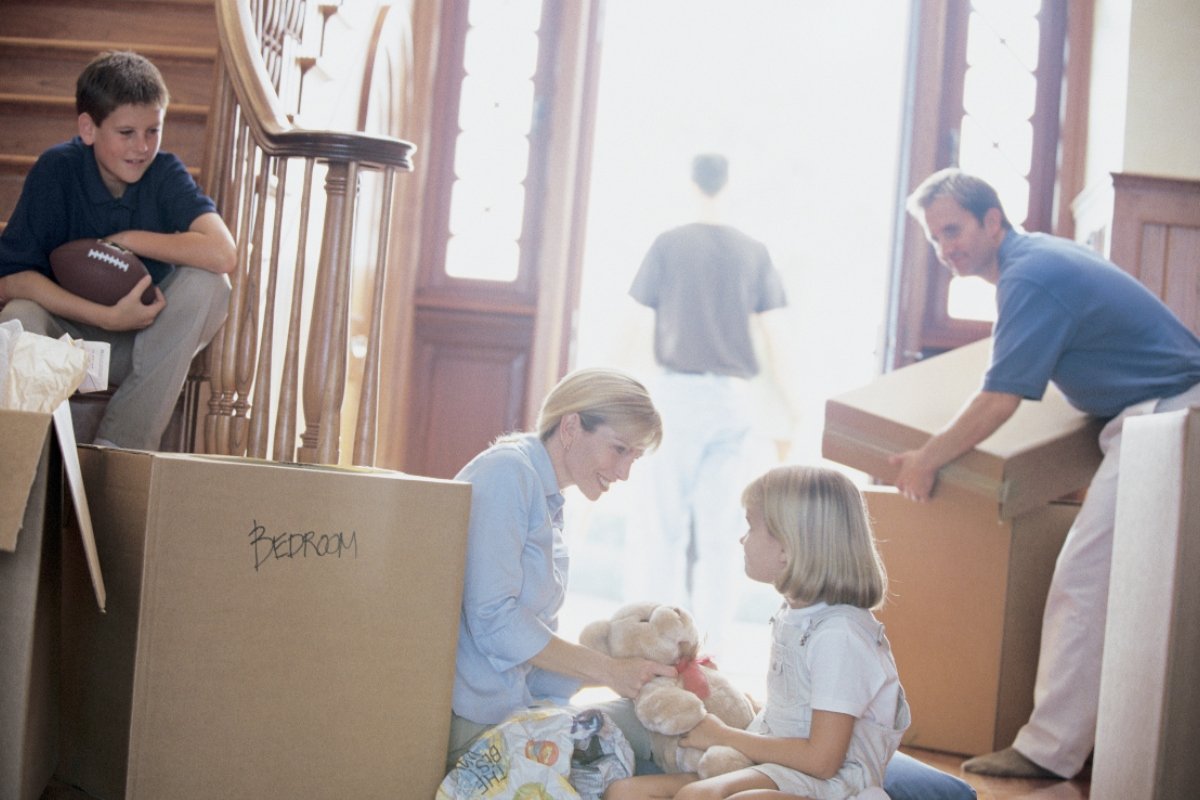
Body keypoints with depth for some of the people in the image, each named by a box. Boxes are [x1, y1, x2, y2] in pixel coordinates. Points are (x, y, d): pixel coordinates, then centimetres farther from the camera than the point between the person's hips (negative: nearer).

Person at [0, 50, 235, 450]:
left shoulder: (165, 174, -10)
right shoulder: (56, 170, -13)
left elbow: (223, 254, -28)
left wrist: (127, 240, -21)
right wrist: (107, 317, -29)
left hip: (141, 346, 3)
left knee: (207, 284, -26)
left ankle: (120, 444, -23)